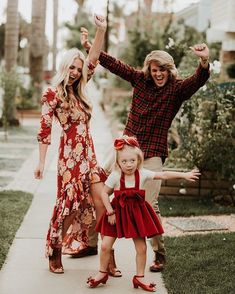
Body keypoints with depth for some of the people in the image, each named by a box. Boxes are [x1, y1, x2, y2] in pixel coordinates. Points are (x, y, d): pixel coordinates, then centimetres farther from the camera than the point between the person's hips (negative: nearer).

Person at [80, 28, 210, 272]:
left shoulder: (177, 89, -8)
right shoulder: (140, 78, 2)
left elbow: (199, 80, -26)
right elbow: (114, 64, 6)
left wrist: (204, 61, -47)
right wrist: (89, 47, 3)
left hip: (152, 153, -4)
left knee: (149, 203, -6)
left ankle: (159, 254, 9)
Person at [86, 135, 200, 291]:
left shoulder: (142, 174, -8)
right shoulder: (115, 176, -13)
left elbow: (164, 175, -5)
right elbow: (105, 193, -6)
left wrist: (184, 175, -7)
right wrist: (110, 212, -11)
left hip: (137, 212, 2)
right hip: (118, 212, -1)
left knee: (141, 247, 4)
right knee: (105, 246, -2)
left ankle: (139, 277, 20)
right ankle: (102, 273, 20)